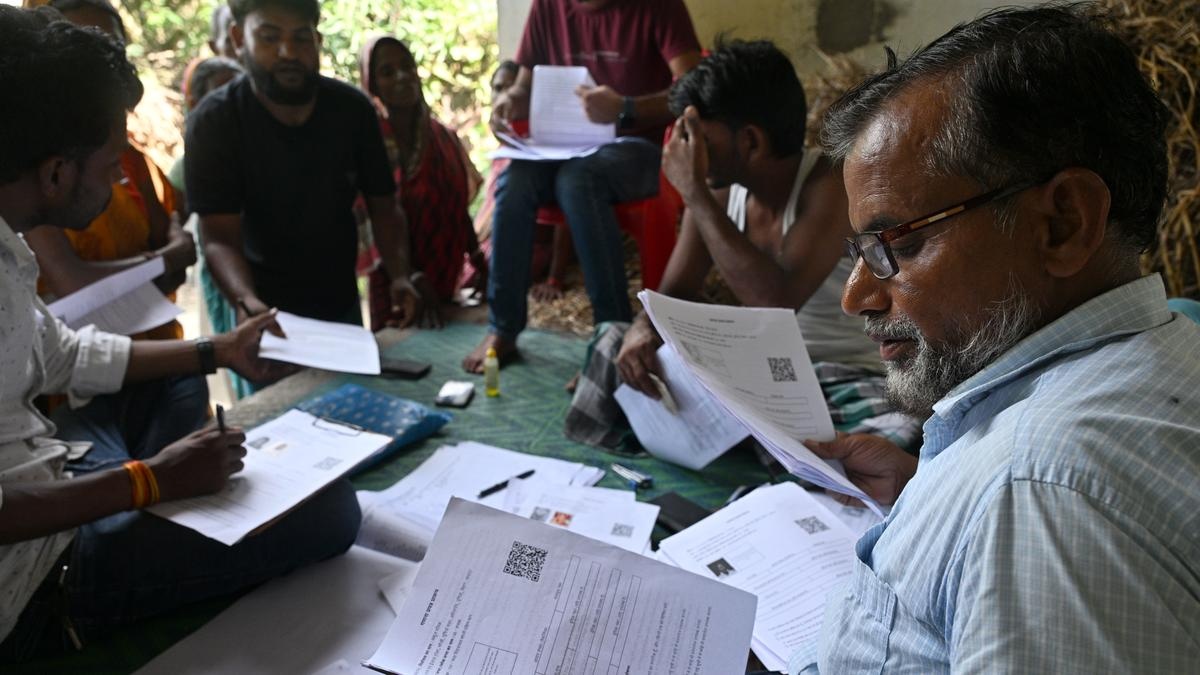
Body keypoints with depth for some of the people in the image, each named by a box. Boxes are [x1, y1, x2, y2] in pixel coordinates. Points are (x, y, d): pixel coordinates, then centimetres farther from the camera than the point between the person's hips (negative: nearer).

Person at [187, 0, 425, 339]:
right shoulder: (212, 122, -17)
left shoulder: (353, 108, -8)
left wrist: (399, 277, -22)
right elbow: (220, 238, -22)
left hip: (341, 304, 4)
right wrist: (245, 300, -43)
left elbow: (383, 205, -4)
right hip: (267, 311, -3)